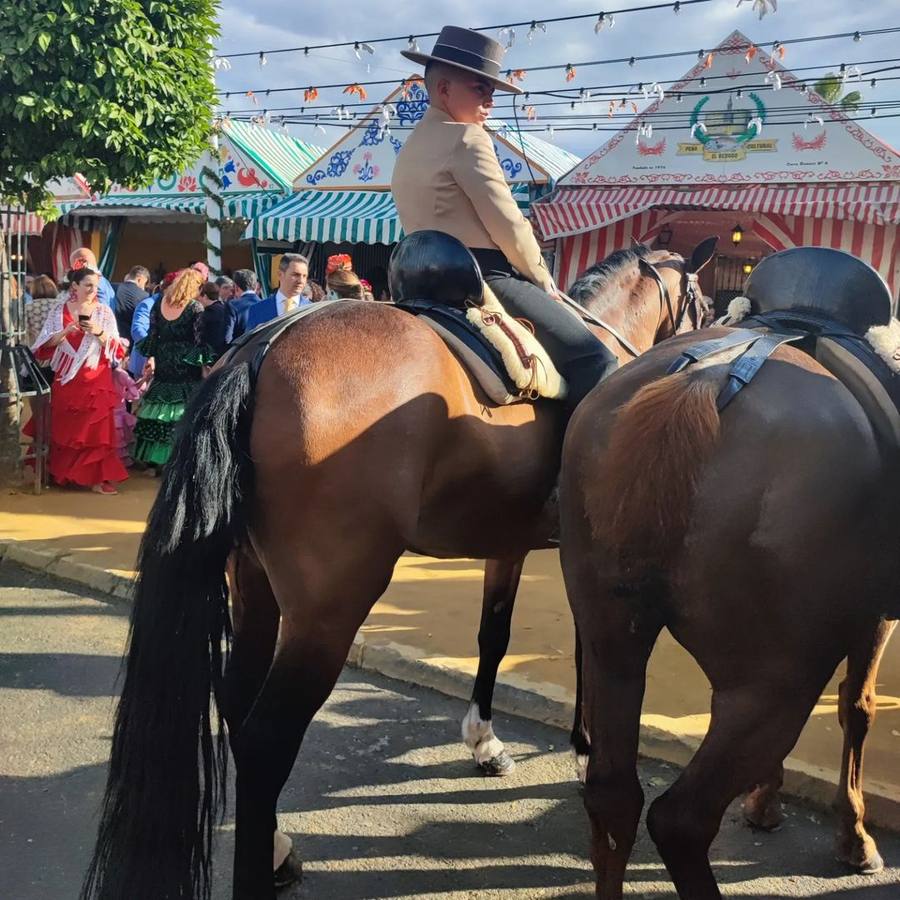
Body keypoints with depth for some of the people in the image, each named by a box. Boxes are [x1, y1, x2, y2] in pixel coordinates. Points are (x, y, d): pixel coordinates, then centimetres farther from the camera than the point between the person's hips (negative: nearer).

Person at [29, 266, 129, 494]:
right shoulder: (59, 311, 4)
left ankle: (96, 477, -1)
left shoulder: (104, 312, 2)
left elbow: (116, 349, -2)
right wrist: (65, 332, -14)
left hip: (96, 381, -1)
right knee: (65, 429, 7)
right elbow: (45, 346, 1)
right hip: (66, 381, 1)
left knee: (96, 429, -4)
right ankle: (64, 473, 21)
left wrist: (99, 332, -18)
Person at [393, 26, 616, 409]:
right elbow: (507, 225, -13)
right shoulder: (466, 138, -9)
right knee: (593, 358, -14)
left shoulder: (412, 148, 20)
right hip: (483, 276, -10)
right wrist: (543, 281, 1)